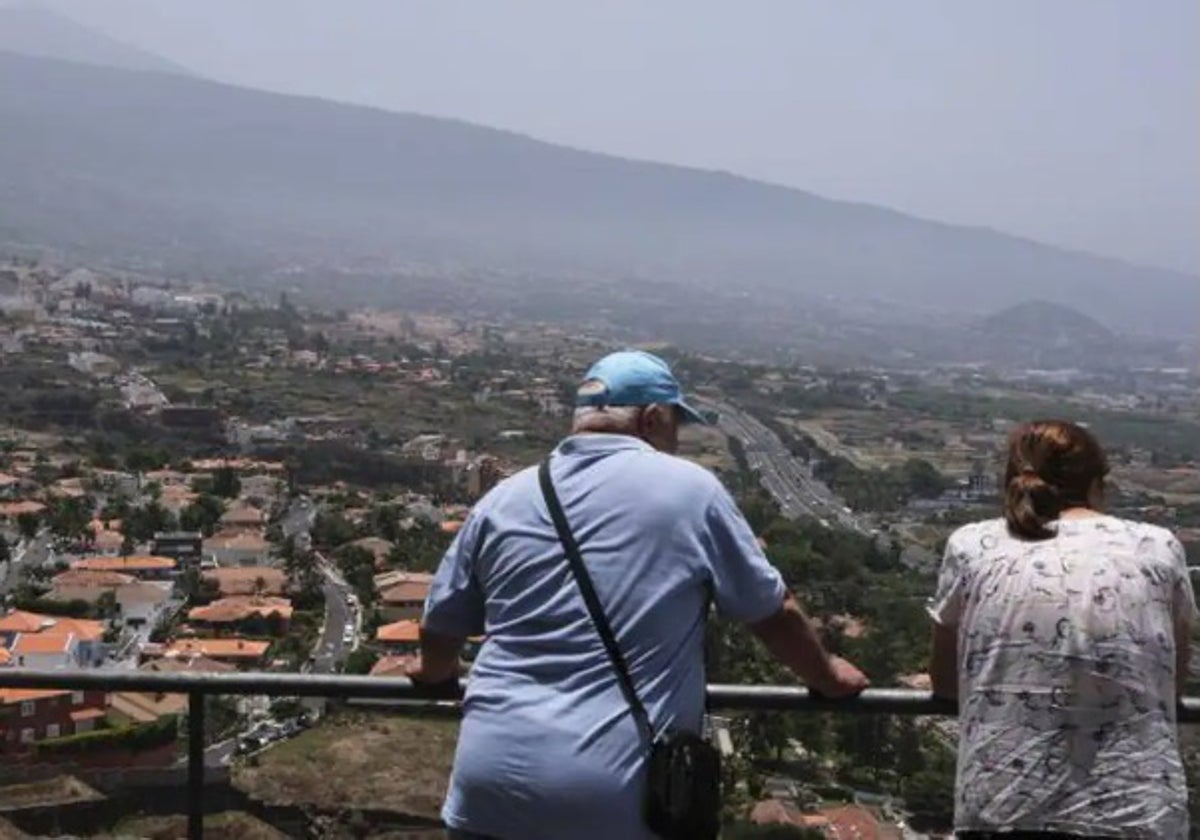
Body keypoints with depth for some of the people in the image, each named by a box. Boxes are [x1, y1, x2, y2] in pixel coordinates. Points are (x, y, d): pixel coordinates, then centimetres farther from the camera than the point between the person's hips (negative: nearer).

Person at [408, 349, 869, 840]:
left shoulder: (503, 500, 10)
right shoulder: (690, 490, 1)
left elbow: (440, 628, 19)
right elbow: (773, 611, 10)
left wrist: (436, 671, 42)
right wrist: (826, 675, 29)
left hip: (489, 786, 3)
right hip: (615, 798, -3)